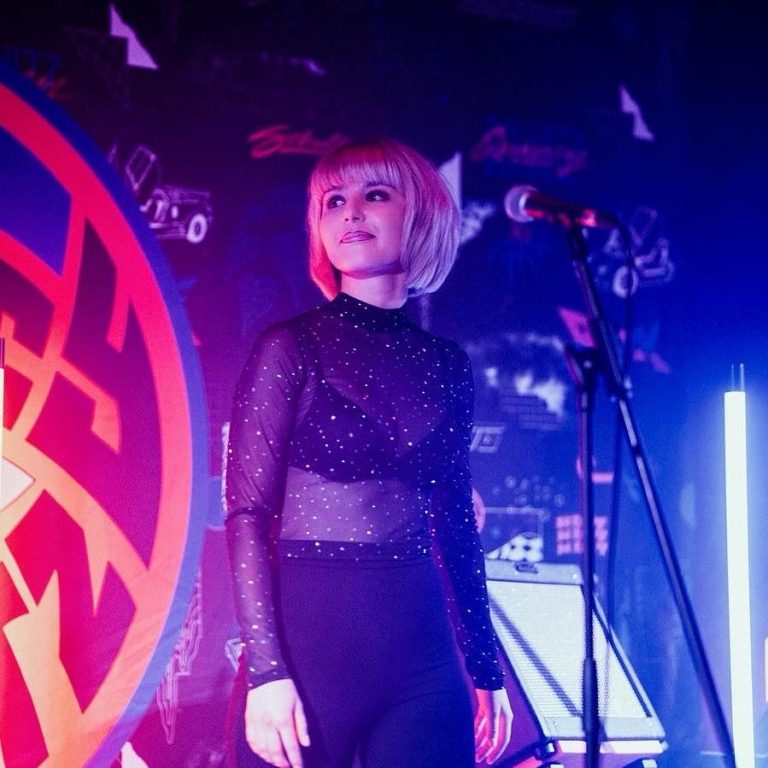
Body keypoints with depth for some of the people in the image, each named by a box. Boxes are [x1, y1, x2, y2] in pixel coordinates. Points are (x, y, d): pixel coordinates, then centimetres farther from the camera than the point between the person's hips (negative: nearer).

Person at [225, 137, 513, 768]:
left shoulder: (446, 365, 11)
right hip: (307, 642, -4)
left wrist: (486, 667, 13)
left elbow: (455, 523, 15)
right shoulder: (293, 347, -1)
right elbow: (248, 515, -6)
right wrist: (266, 668, -16)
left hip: (424, 652, 4)